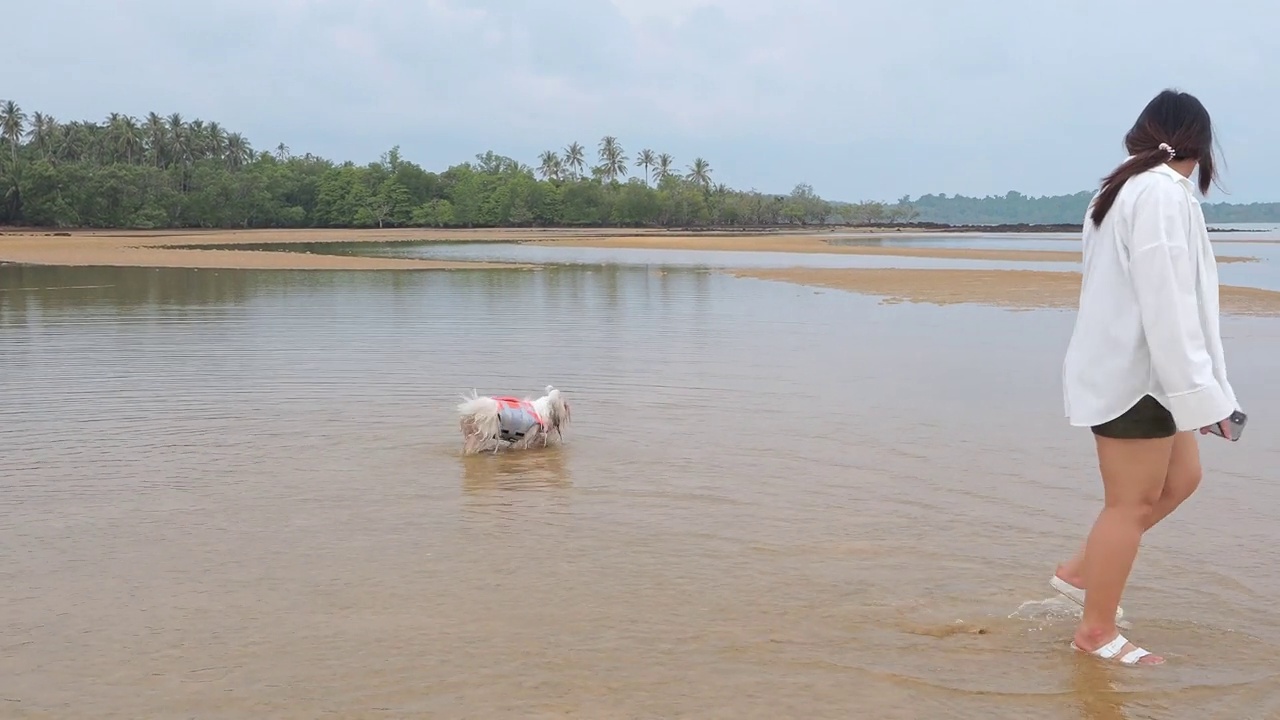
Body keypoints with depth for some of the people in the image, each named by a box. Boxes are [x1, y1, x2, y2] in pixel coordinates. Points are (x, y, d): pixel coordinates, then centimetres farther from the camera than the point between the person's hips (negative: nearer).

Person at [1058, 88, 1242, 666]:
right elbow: (1166, 305, -24)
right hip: (1135, 372, -10)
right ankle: (1096, 631, 12)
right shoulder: (1164, 193, -17)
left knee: (1180, 478, 17)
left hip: (1127, 366, 10)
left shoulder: (1125, 189, 12)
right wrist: (1199, 392, -22)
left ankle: (1080, 570, 23)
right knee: (1132, 502, 0)